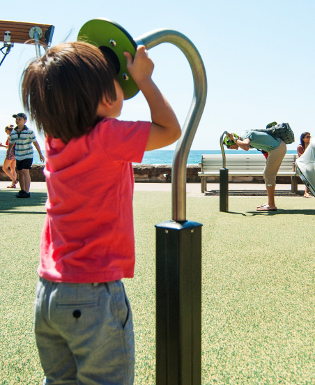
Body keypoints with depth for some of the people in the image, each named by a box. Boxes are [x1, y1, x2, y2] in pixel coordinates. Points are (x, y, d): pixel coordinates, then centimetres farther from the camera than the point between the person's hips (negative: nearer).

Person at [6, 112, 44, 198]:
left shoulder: (29, 132, -9)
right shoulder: (13, 132, 3)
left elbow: (35, 143, -3)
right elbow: (11, 143, 14)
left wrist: (40, 154, 0)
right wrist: (8, 154, 12)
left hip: (28, 155, -5)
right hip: (18, 156, 5)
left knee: (25, 171, -16)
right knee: (20, 172, 8)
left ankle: (27, 192, -18)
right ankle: (22, 190, 21)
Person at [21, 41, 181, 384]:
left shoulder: (55, 139, 2)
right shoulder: (108, 137, -19)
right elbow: (170, 130, -8)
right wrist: (143, 78, -1)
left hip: (47, 291, 8)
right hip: (93, 294, -7)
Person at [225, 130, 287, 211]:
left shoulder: (244, 135, -17)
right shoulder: (246, 134, 12)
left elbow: (246, 147, -40)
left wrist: (235, 139, -26)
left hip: (278, 148, -10)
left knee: (268, 175, -7)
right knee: (267, 175, 13)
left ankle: (272, 205, -4)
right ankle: (270, 203, 18)